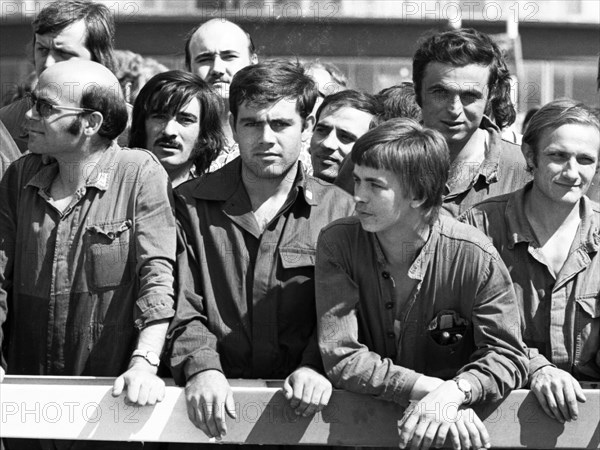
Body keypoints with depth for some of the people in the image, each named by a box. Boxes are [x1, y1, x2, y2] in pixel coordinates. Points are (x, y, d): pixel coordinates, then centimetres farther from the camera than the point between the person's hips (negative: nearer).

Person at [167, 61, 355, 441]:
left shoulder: (339, 210, 9)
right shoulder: (190, 205, 9)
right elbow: (182, 306, 2)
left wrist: (316, 366, -16)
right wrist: (202, 366, -16)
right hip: (219, 394, 0)